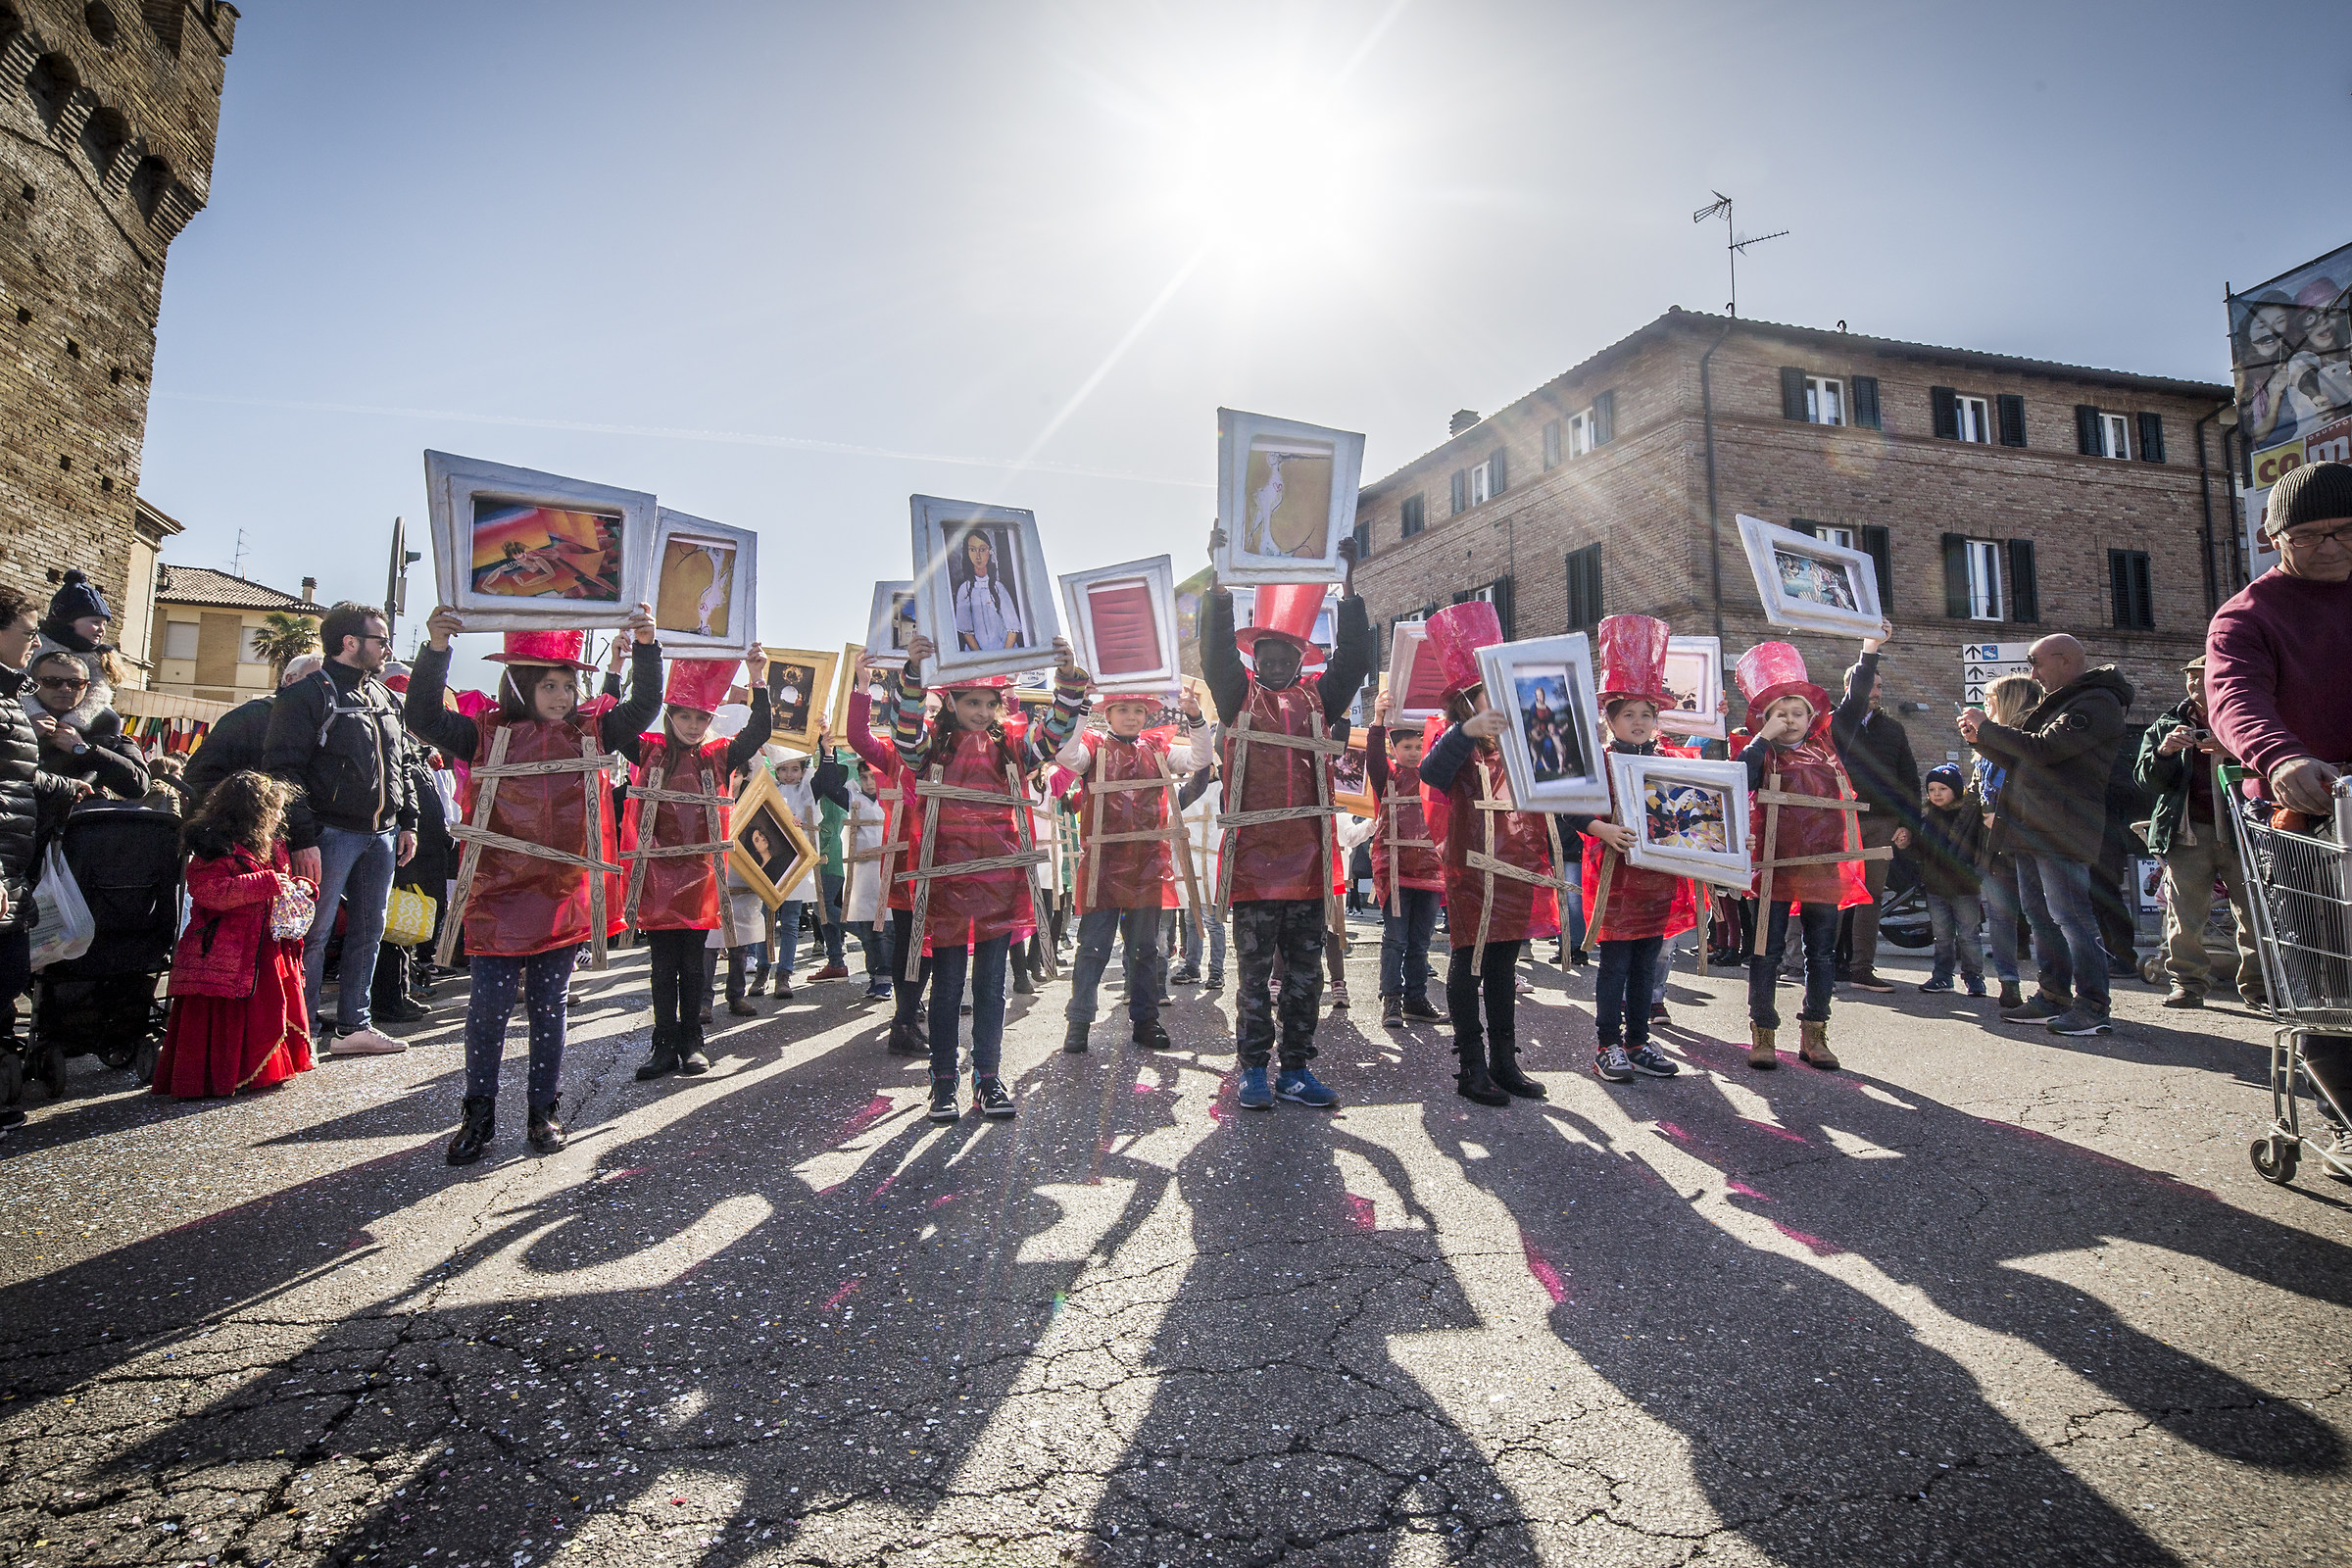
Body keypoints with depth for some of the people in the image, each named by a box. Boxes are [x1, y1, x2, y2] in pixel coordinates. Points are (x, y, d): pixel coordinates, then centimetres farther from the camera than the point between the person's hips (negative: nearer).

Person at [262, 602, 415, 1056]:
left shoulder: (385, 699, 16)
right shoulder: (308, 694, -7)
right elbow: (283, 770, -13)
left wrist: (407, 822, 15)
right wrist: (303, 837, -18)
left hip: (381, 834, 7)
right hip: (332, 832, -7)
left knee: (369, 931, 11)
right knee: (315, 933, -3)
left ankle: (354, 1025, 20)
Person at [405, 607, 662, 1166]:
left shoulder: (589, 735, 6)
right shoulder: (488, 735, -1)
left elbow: (643, 706, 3)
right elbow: (424, 718, -10)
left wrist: (646, 646, -10)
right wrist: (436, 650, -21)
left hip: (565, 898, 2)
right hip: (499, 899, -2)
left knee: (549, 1009, 12)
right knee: (488, 1009, 2)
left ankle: (543, 1109, 24)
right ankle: (478, 1115, 18)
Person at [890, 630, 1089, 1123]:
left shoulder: (1010, 746, 8)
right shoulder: (933, 745, 1)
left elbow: (1057, 730, -4)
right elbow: (905, 729, -20)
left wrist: (1069, 678, -21)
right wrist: (913, 671, -36)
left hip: (1000, 880, 3)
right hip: (948, 879, -2)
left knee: (991, 985, 9)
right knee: (948, 985, 5)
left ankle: (987, 1079, 17)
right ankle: (943, 1082, 15)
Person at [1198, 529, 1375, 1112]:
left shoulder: (1318, 698, 13)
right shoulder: (1239, 696, 7)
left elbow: (1355, 659, 5)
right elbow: (1217, 652, -6)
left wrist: (1349, 586, 0)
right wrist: (1222, 581, -14)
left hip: (1307, 857, 3)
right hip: (1254, 856, -2)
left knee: (1305, 972, 9)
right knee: (1256, 972, 6)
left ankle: (1297, 1070, 20)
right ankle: (1254, 1071, 16)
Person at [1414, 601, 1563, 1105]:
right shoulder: (1459, 747, -6)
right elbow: (1430, 772, -29)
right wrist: (1467, 729, -41)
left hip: (1518, 872, 7)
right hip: (1473, 875, -7)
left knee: (1504, 967, 13)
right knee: (1469, 965, 1)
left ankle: (1505, 1062, 21)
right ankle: (1470, 1067, 8)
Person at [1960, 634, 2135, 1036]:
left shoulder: (2097, 702, -10)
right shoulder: (2061, 703, 23)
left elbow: (2042, 750, -21)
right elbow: (2024, 760, 25)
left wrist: (1988, 726, -10)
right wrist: (1982, 739, 12)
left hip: (2060, 832, -10)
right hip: (2033, 829, 10)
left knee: (2070, 916, -8)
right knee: (2039, 915, 13)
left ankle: (2091, 1006, -3)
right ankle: (2053, 998, 20)